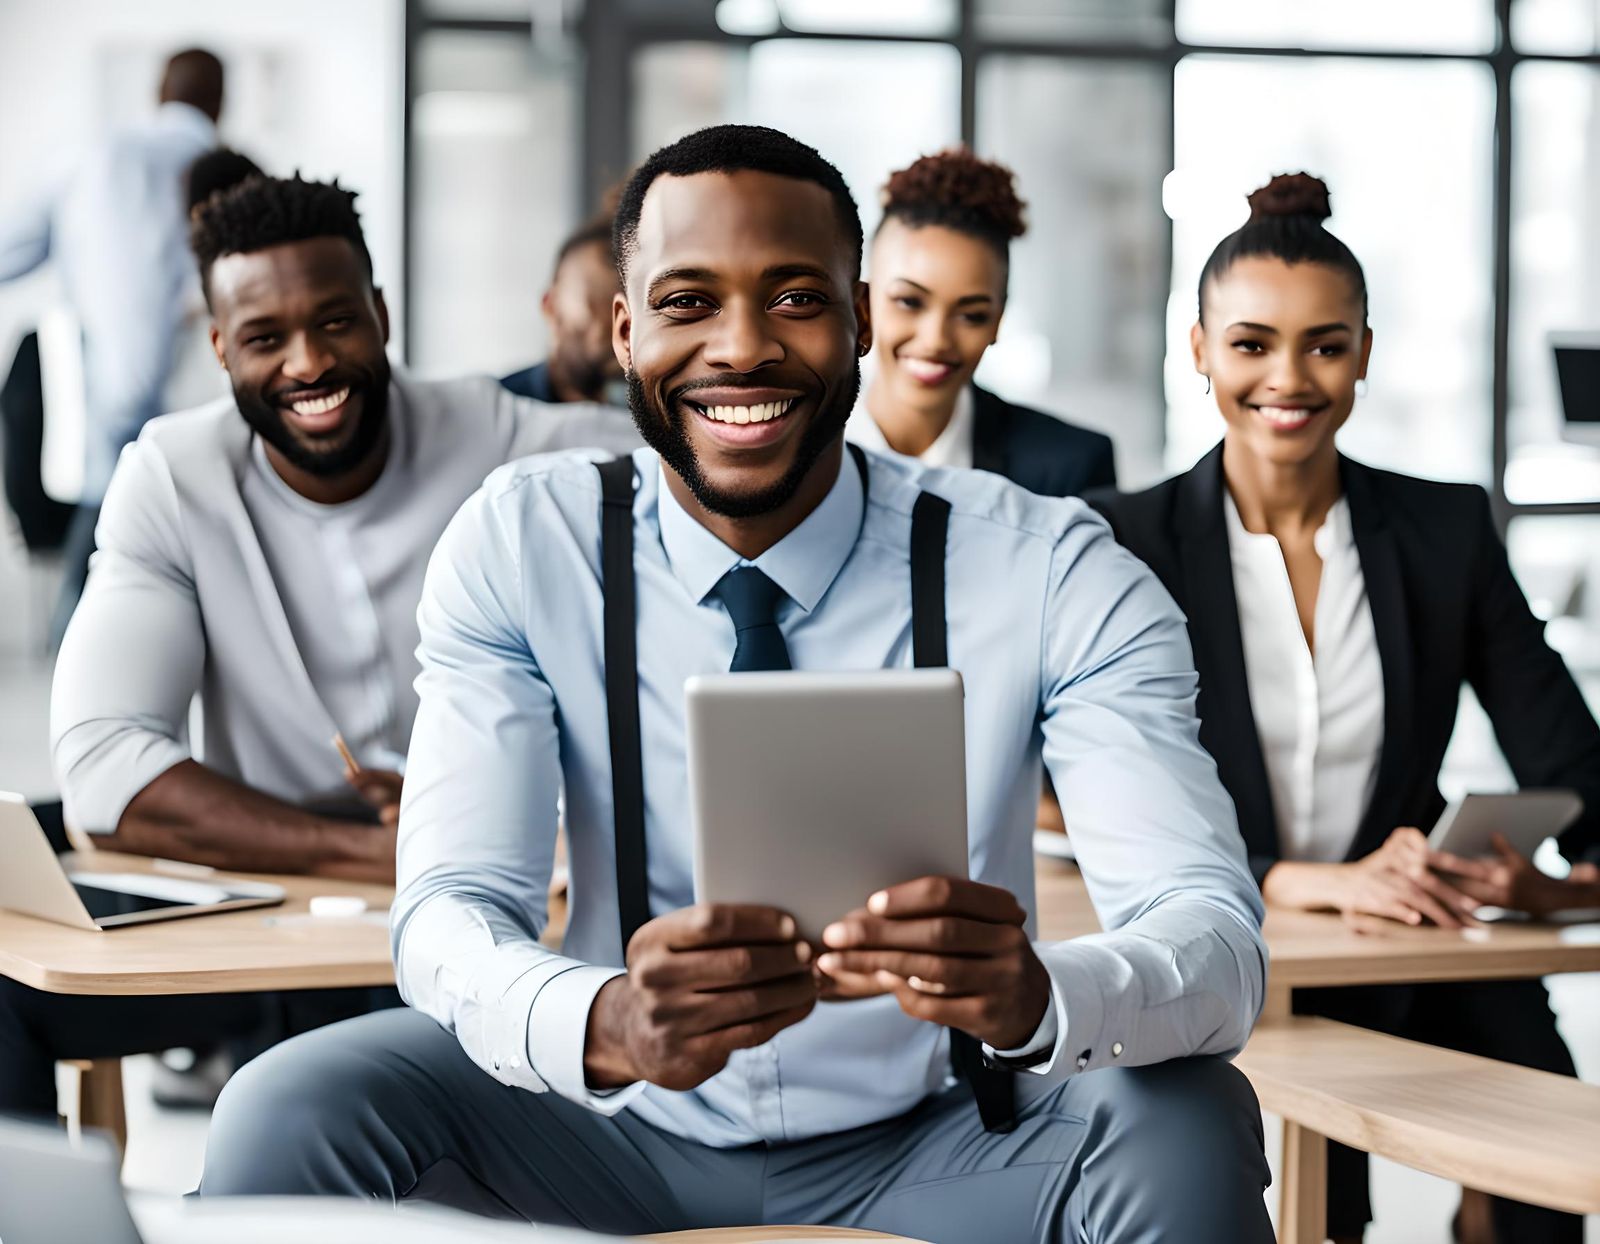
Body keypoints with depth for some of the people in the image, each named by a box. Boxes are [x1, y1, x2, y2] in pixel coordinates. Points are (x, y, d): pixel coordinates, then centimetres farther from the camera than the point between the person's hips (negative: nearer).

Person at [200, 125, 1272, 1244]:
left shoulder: (1054, 572, -11)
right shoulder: (517, 548, -7)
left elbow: (1220, 942, -21)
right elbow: (449, 909, -17)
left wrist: (1035, 997, -46)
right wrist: (606, 1026, -42)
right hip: (623, 1144, 0)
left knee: (1186, 1126, -31)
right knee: (288, 1112, -26)